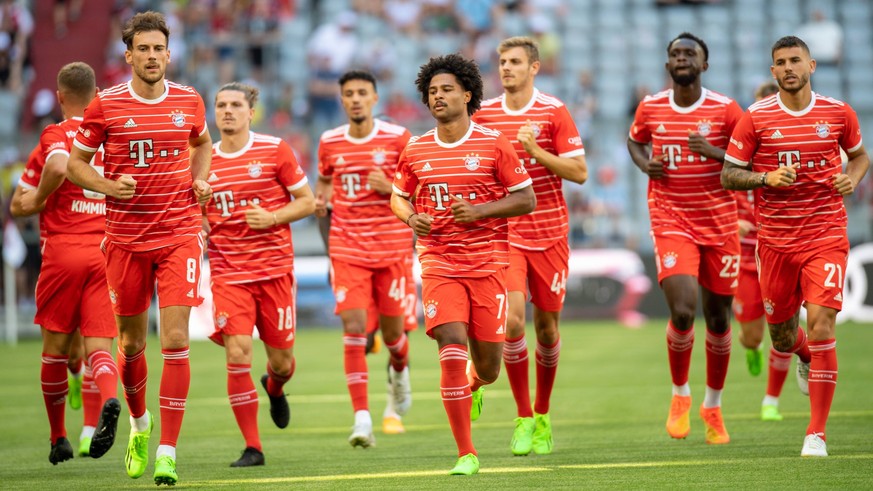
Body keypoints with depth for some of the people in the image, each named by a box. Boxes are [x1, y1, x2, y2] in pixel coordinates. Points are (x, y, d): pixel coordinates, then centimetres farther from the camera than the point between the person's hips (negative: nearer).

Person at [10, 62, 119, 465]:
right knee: (98, 347, -3)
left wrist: (40, 199, -2)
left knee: (56, 349, 10)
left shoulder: (56, 134, -2)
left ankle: (58, 438, 20)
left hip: (63, 251, -3)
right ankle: (106, 400, -35)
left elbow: (45, 179, -20)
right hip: (108, 251, 3)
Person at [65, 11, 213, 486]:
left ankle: (167, 452, -10)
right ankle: (139, 422, 38)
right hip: (125, 237, 0)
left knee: (175, 340, -11)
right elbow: (75, 163, 3)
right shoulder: (106, 105, -4)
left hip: (179, 233, 0)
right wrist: (108, 185, -14)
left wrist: (199, 180, 5)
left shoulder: (189, 101, 3)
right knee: (131, 342, 9)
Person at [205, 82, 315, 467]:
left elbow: (307, 201, 2)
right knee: (237, 355, -14)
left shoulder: (274, 150, -2)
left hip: (274, 268, -1)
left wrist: (273, 217, -14)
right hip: (228, 272, 1)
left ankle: (274, 387, 45)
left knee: (281, 359, 5)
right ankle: (251, 447, -4)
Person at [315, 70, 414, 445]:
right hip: (347, 250, 1)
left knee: (392, 330, 7)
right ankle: (362, 420, -14)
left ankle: (399, 374, 45)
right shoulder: (329, 143, 4)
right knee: (354, 329, -12)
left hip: (392, 248, -1)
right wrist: (321, 200, 1)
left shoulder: (397, 138, -4)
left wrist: (390, 188, -18)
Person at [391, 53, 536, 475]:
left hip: (488, 261, -1)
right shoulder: (415, 151, 6)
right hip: (438, 261, 1)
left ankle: (474, 384, 43)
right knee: (451, 345, -17)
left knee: (488, 365, 1)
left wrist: (480, 211, -15)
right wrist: (412, 218, -3)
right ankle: (465, 453, -11)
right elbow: (398, 197, 20)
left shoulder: (494, 144, -1)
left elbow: (526, 199, 0)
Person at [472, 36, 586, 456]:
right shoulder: (484, 115, 4)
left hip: (549, 233, -1)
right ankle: (523, 418, -2)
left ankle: (542, 415, 26)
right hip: (504, 233, 1)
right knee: (511, 320, -15)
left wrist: (537, 152, -18)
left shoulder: (553, 112, -4)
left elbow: (580, 172, -7)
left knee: (546, 325, 6)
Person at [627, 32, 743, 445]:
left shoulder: (725, 110, -4)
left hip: (719, 223, 0)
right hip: (671, 221, 0)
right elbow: (634, 141, 22)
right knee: (682, 311, -18)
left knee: (718, 319, 8)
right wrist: (644, 163, 0)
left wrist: (714, 152, -19)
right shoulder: (651, 109, 2)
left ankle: (713, 406, 28)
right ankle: (680, 394, 7)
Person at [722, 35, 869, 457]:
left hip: (826, 236, -1)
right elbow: (728, 175, 1)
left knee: (820, 326, -16)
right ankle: (805, 358, 51)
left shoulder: (838, 113, 1)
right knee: (782, 338, 10)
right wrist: (766, 177, -17)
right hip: (776, 240, 1)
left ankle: (817, 434, -10)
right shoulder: (755, 118, -3)